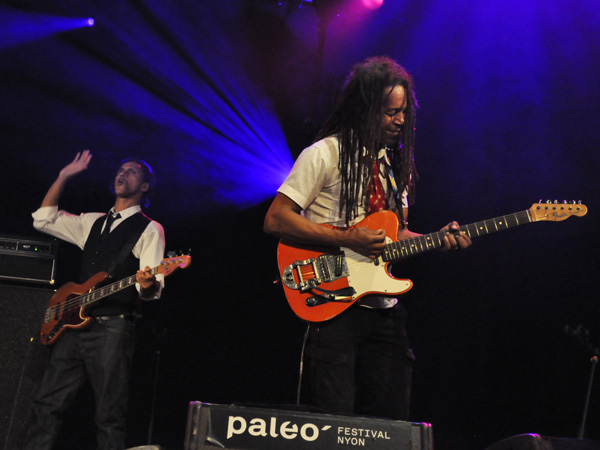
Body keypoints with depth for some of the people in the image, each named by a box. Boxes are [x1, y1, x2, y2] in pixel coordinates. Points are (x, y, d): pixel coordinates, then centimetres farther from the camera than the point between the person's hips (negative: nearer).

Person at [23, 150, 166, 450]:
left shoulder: (149, 229, 2)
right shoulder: (93, 222, 21)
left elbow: (153, 287, -7)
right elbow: (43, 219, 20)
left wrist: (148, 285, -31)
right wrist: (63, 177, 15)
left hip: (113, 327, -6)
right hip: (74, 323, 6)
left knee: (109, 417, -6)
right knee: (47, 404, 2)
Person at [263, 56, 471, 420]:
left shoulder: (396, 162, 14)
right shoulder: (325, 154, -8)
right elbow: (275, 220, -13)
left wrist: (437, 240, 0)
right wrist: (347, 238, -19)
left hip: (385, 309, 7)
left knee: (393, 423, 9)